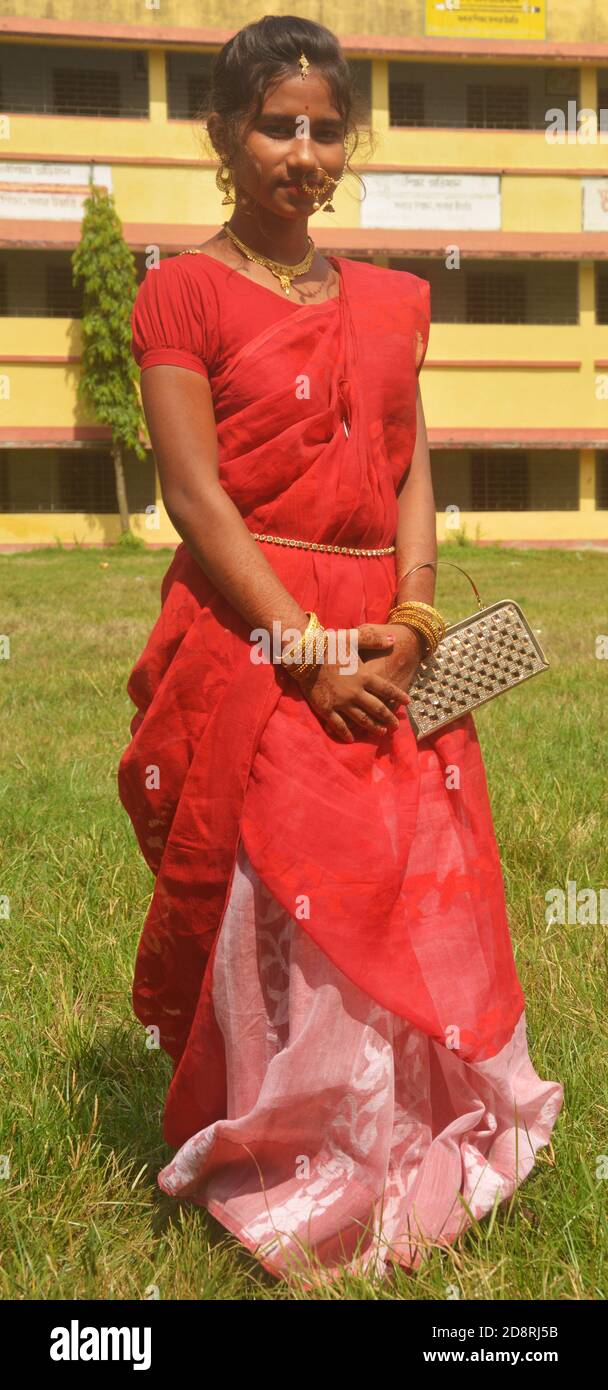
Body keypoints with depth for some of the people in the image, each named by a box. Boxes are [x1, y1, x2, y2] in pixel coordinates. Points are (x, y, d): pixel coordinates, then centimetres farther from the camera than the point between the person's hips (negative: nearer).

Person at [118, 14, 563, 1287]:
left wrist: (408, 624, -7)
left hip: (387, 653, 5)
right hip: (249, 643, -4)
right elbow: (195, 497, -9)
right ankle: (271, 1185, 16)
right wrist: (310, 650, -15)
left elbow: (412, 473, 10)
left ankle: (400, 1170, 24)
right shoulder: (184, 289, -1)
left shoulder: (391, 302, 15)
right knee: (266, 908, -2)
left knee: (409, 906, 6)